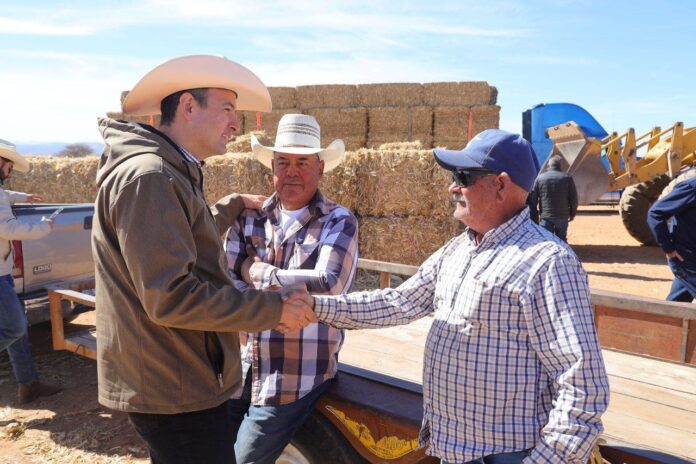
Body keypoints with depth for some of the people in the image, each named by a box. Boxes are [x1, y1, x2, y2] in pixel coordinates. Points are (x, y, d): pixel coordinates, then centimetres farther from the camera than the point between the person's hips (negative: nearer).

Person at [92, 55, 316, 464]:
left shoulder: (169, 173, 11)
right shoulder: (149, 176, -21)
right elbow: (169, 297, -27)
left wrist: (235, 206, 24)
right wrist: (274, 309, -21)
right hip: (175, 393, -10)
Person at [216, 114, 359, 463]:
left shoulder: (339, 222, -9)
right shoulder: (249, 218, 4)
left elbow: (326, 285, -24)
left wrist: (258, 272, -13)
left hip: (296, 377, -4)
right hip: (241, 367, 5)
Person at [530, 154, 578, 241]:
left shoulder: (540, 178, -1)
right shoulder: (567, 178, 0)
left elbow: (533, 198, 0)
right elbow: (574, 198, 1)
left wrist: (533, 215, 10)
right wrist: (572, 213, 15)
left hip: (545, 217, -1)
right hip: (562, 216, 1)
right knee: (562, 240, 16)